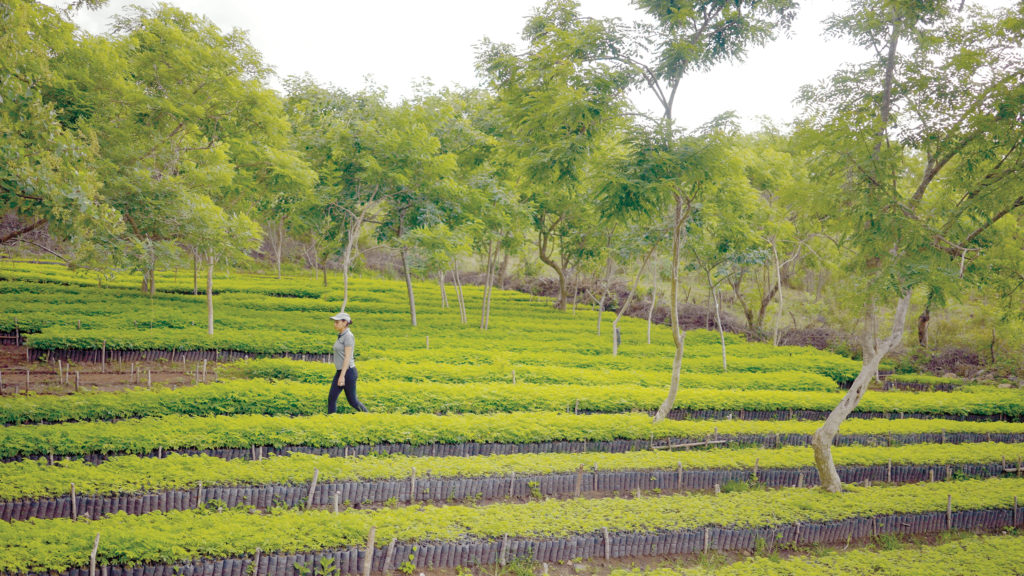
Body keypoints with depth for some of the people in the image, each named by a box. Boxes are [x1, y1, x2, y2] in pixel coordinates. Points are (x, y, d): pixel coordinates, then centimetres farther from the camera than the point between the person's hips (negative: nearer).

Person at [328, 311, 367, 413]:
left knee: (352, 400, 3)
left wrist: (342, 376, -23)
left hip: (347, 372, -9)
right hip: (340, 372, 9)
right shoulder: (341, 336, 12)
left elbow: (348, 357, -20)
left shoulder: (348, 336, -16)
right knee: (331, 398, 1)